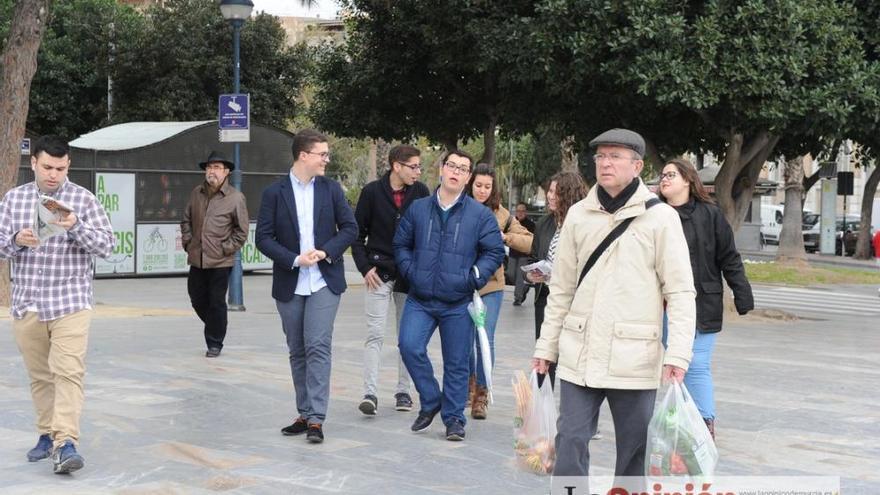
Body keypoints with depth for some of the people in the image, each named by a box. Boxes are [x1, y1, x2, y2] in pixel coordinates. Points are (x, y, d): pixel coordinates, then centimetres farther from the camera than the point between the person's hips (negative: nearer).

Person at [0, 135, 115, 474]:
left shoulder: (84, 199, -1)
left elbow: (107, 245, -5)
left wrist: (76, 226, -22)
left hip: (70, 302, -3)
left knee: (68, 372, -12)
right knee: (39, 376, 11)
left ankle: (65, 444, -17)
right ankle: (48, 434, 23)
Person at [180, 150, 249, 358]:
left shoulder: (235, 198, -6)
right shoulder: (196, 193, 8)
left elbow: (242, 231, -3)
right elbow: (187, 220, 19)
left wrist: (226, 249, -8)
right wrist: (187, 241, 8)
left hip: (220, 261, -5)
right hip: (196, 258, 5)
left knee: (216, 302, 2)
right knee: (197, 299, 12)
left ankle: (214, 343, 14)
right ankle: (214, 330, 36)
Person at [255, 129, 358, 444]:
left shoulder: (331, 189, 3)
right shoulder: (275, 193, -1)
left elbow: (349, 227, 4)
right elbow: (264, 238, -4)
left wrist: (325, 252, -11)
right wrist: (295, 260, -15)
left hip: (324, 281, -1)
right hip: (289, 286, 1)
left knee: (318, 347, -11)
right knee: (297, 351, 9)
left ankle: (316, 418, -11)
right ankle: (305, 415, 19)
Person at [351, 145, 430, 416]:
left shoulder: (421, 192, 0)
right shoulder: (372, 191, -4)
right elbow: (357, 233, 2)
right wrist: (365, 267, -6)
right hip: (379, 272, -2)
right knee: (375, 334, -8)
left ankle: (403, 391, 19)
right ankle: (370, 393, -9)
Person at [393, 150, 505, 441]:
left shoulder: (480, 215, 0)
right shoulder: (418, 209, 6)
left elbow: (495, 251, 4)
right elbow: (401, 244, 15)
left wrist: (474, 278, -7)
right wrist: (411, 272, 0)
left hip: (458, 303, -1)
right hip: (420, 300, 1)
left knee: (456, 363, 4)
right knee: (410, 347, -15)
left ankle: (454, 419, 19)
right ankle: (430, 401, 7)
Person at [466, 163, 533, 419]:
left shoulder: (501, 214, 4)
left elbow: (528, 242, 6)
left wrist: (505, 237, -10)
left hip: (490, 285, 0)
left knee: (485, 340, -6)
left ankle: (481, 394, 4)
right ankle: (470, 379, 37)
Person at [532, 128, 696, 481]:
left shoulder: (660, 217, -3)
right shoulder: (578, 215, 7)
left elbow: (680, 291, -5)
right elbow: (561, 289, 13)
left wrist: (677, 353, -13)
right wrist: (546, 346, 12)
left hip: (635, 357, -3)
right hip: (579, 355, 3)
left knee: (635, 450, 7)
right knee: (570, 442, 2)